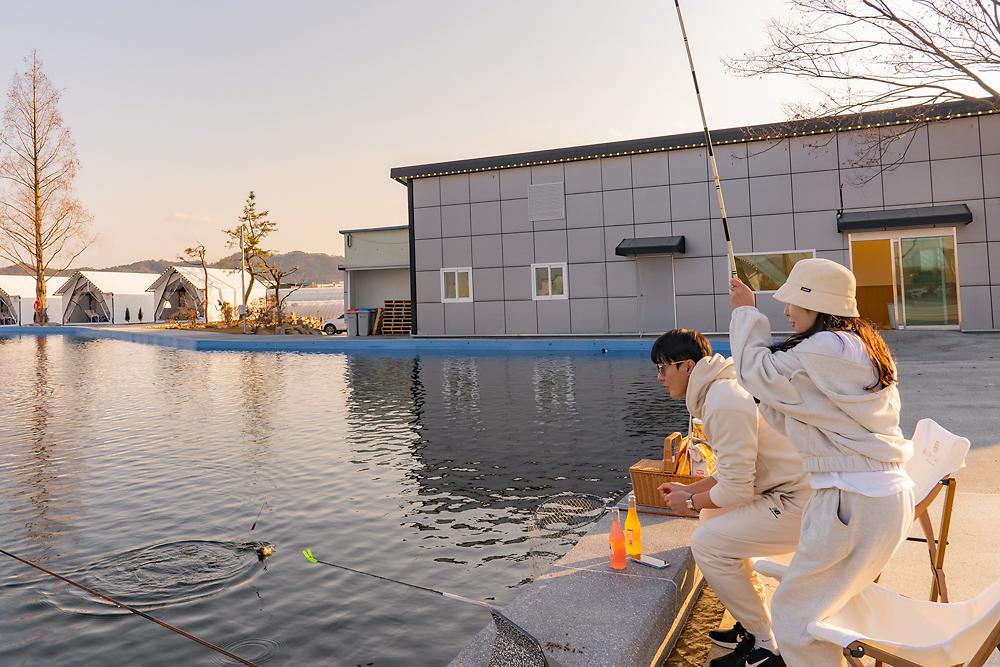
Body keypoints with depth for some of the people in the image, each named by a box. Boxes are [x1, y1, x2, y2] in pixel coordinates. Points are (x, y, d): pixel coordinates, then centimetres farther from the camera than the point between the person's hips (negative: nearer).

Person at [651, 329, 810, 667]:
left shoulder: (724, 405, -22)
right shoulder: (721, 390, 10)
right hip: (797, 490, 11)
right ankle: (754, 623, 25)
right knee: (712, 516, 18)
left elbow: (734, 490, -20)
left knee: (707, 542, -11)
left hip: (801, 504, -11)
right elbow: (739, 469, 17)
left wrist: (691, 502, -2)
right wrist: (690, 489, 15)